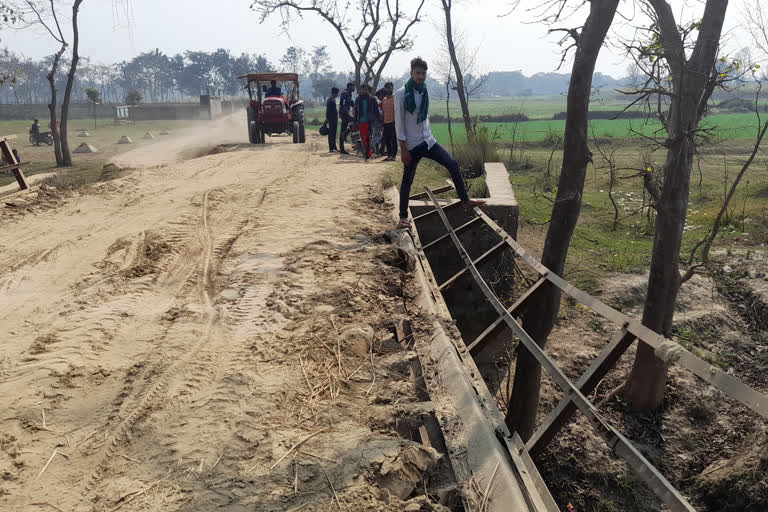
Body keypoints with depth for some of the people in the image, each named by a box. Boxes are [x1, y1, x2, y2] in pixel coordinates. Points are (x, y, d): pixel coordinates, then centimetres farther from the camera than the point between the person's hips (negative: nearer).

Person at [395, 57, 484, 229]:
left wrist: (427, 135, 18)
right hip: (411, 145, -6)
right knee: (407, 180, 0)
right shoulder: (401, 94, -11)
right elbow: (399, 123, -12)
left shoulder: (425, 92, 8)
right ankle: (403, 217, 14)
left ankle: (465, 200, 7)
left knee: (453, 164, -4)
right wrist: (403, 149, -15)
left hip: (428, 141, 6)